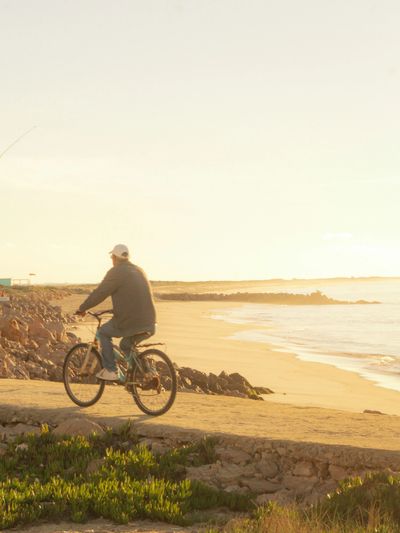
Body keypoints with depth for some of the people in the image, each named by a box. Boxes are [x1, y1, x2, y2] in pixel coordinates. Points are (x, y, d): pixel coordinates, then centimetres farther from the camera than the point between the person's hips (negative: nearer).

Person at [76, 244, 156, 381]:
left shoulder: (116, 272, -7)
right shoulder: (139, 271, 17)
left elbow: (99, 293, -9)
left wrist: (82, 308, 4)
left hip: (129, 323, -7)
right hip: (149, 323, 7)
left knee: (103, 332, 18)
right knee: (125, 345, 30)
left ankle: (110, 371, 12)